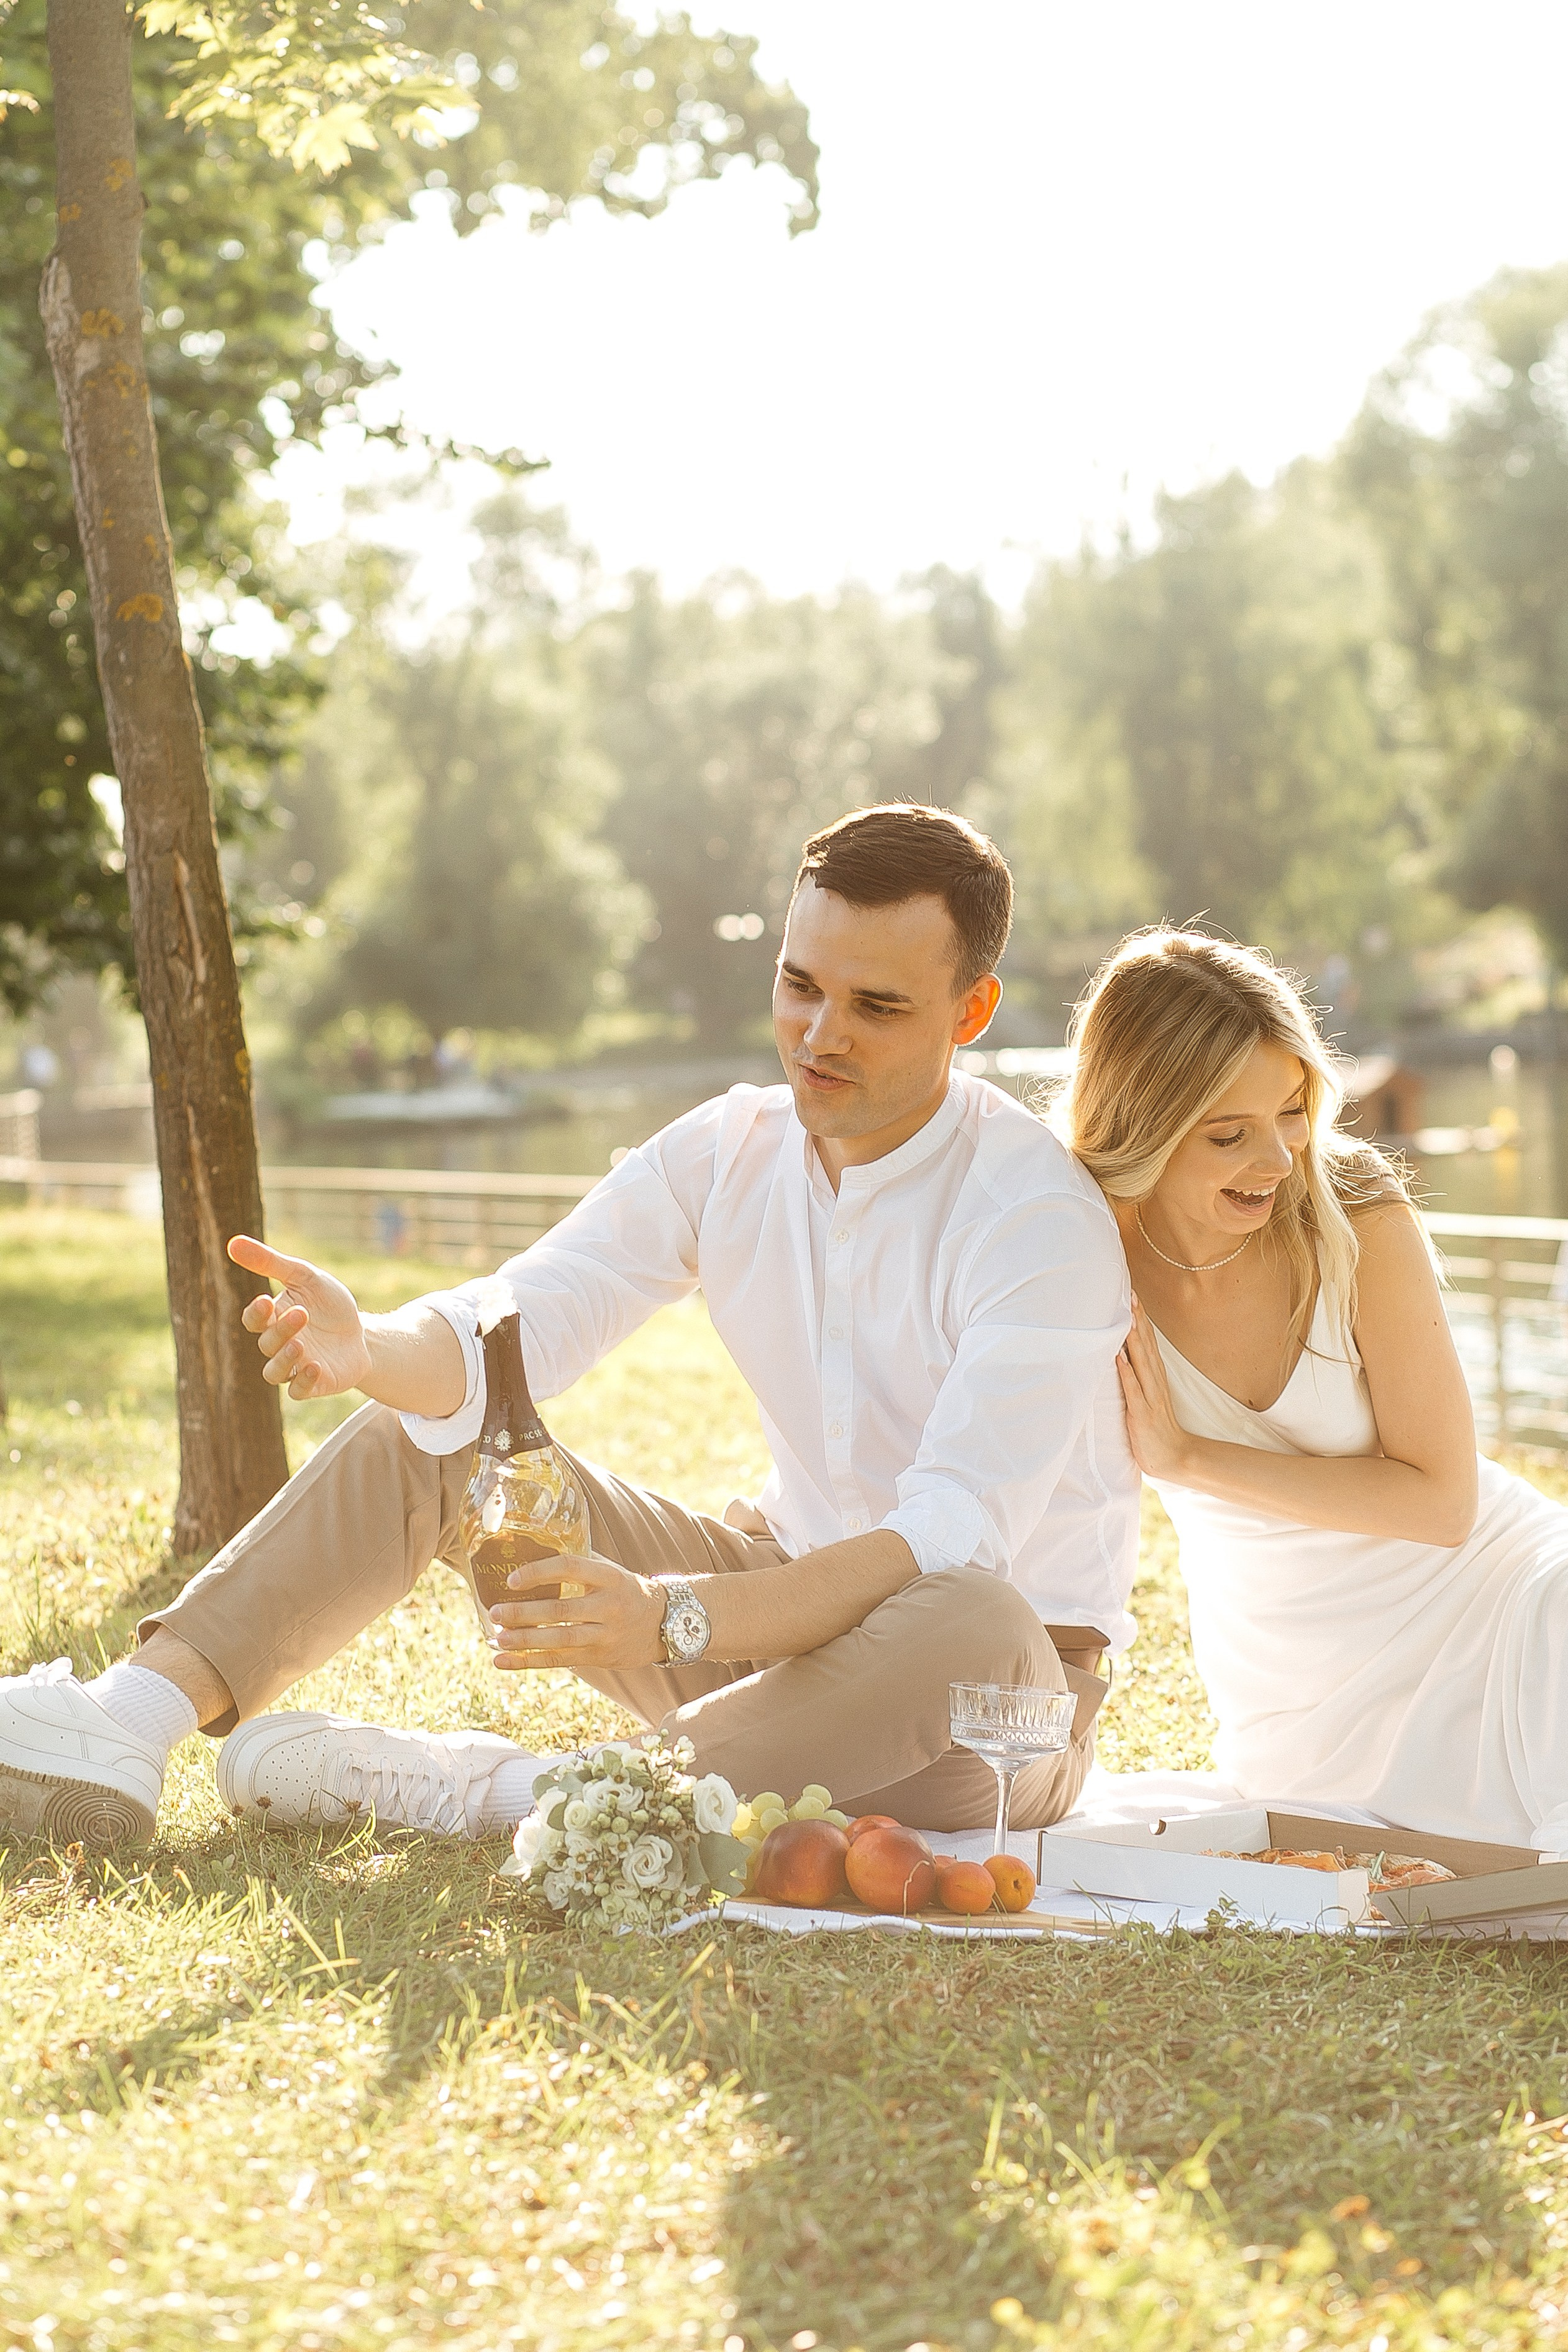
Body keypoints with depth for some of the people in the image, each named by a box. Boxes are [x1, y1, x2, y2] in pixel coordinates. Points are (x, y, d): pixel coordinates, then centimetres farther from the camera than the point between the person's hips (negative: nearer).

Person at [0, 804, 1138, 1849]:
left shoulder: (1043, 1221, -22)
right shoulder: (724, 1155, -2)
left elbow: (954, 1537, -33)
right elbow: (508, 1334, -10)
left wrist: (671, 1621, -45)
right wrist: (367, 1351, -33)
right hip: (790, 1600, 6)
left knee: (970, 1627, -42)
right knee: (419, 1427, 0)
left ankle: (482, 1791, -30)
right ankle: (126, 1727, -17)